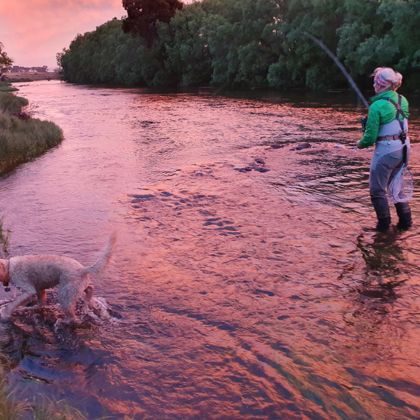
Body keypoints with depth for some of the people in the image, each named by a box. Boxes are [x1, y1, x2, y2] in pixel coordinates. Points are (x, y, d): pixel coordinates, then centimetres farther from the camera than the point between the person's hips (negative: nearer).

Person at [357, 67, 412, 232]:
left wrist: (361, 144, 4)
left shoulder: (377, 106, -17)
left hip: (386, 150, -8)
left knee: (378, 189, 6)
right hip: (403, 148, 8)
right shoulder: (402, 100, 5)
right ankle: (405, 220, 25)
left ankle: (384, 223, 12)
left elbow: (370, 136, -14)